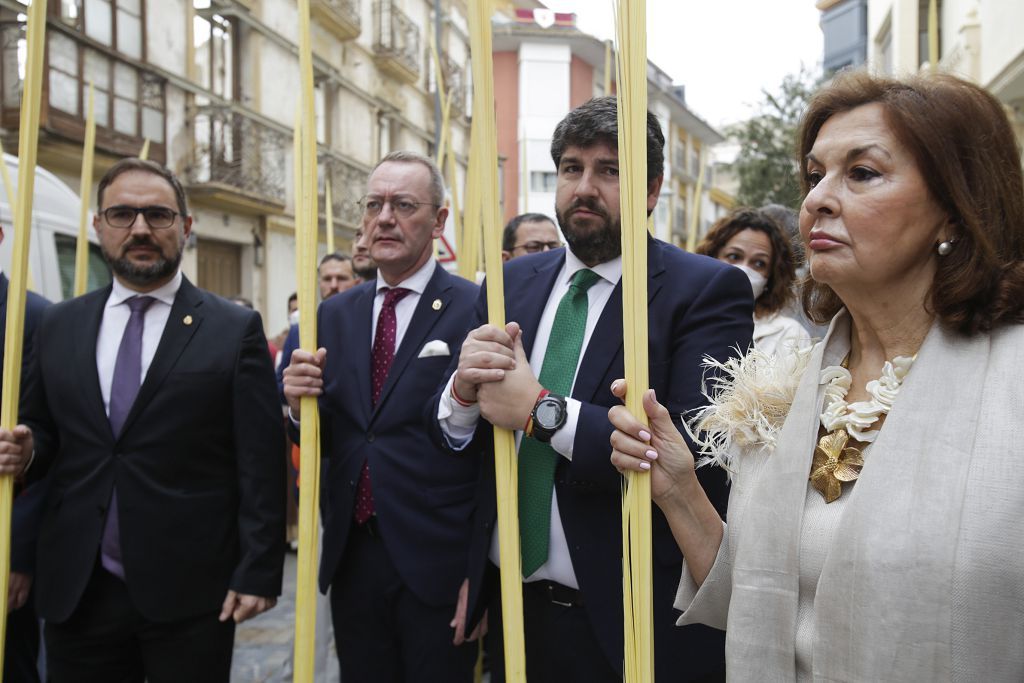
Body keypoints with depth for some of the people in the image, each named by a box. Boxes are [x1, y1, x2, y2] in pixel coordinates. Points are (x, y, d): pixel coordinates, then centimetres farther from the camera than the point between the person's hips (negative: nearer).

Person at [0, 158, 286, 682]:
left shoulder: (235, 330, -4)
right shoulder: (58, 326, 8)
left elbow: (260, 463, -6)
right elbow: (44, 432, 17)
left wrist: (257, 574, -9)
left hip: (190, 594, -3)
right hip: (75, 591, 3)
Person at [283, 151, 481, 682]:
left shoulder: (477, 311, -9)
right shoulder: (334, 315, 8)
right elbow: (323, 439, 12)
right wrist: (299, 404, -10)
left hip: (437, 564, -5)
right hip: (350, 556, 5)